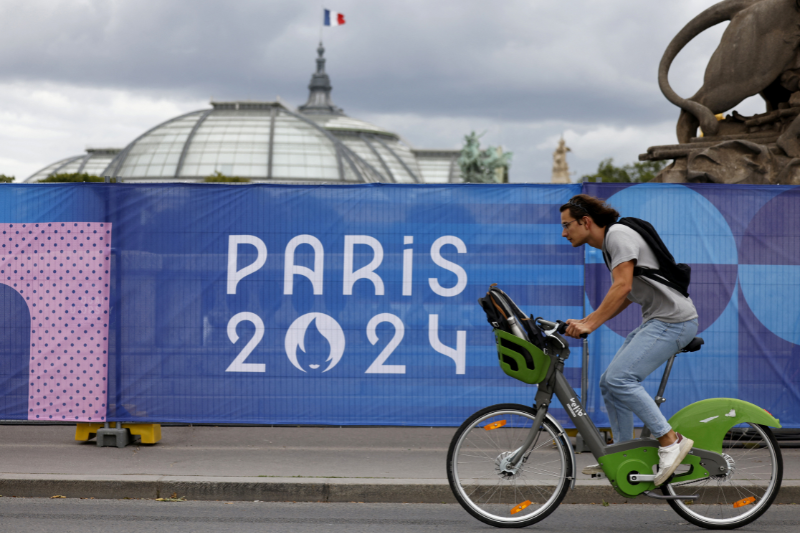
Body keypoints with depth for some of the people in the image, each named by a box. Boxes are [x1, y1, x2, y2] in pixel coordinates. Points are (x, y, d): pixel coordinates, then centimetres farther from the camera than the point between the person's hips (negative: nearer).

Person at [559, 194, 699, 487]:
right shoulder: (608, 244, 19)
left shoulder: (618, 234, -11)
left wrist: (590, 323, -22)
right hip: (655, 320, 10)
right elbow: (622, 297, 23)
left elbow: (622, 287, -21)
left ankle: (670, 441, -15)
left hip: (673, 319, -10)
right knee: (609, 383, 8)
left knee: (620, 378, -21)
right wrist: (585, 322, 14)